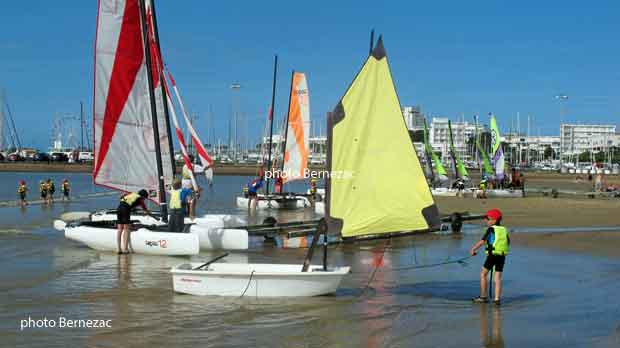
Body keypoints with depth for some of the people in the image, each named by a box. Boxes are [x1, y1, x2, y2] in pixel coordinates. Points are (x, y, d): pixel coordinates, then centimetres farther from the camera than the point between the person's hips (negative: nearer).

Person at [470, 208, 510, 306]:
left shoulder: (491, 229, -5)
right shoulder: (504, 230, 12)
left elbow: (482, 241, -11)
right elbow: (508, 243, 16)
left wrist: (473, 249, -3)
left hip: (492, 255, -5)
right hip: (502, 256, 5)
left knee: (483, 274, 10)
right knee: (498, 277, 6)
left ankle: (483, 297, 12)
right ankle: (497, 299, 0)